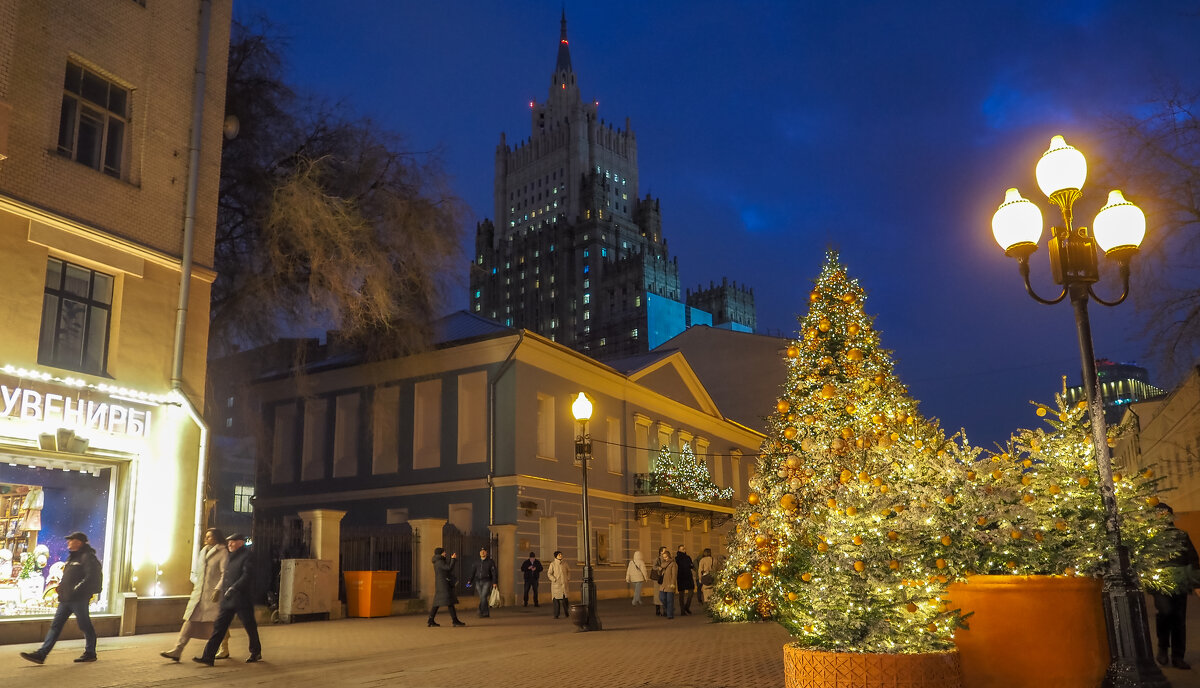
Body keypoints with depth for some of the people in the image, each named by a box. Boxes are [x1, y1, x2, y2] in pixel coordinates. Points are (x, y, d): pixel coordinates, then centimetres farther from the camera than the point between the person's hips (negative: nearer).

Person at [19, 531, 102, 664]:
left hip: (79, 599, -9)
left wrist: (76, 590, -22)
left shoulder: (87, 557, -11)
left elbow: (91, 578, -20)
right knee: (55, 625, 6)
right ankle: (41, 654, 5)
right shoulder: (72, 557, 19)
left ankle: (90, 653, 12)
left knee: (85, 626, 1)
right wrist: (60, 585, 10)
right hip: (66, 599, 9)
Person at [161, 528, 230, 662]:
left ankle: (225, 650, 14)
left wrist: (218, 589, -21)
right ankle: (177, 650, -3)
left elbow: (225, 573, -13)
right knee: (190, 620, 0)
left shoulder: (222, 552, -5)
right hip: (199, 593, 7)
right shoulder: (204, 551, 16)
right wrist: (196, 582, 8)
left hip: (213, 594, -7)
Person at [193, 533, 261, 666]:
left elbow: (247, 575, -19)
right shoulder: (231, 557, 16)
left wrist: (234, 588, -23)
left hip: (242, 600, -8)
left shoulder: (247, 556, -10)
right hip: (227, 600, 8)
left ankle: (256, 653, 21)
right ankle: (208, 656, 2)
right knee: (219, 626, 2)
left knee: (250, 627, 5)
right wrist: (221, 591, 20)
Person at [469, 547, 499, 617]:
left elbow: (494, 572, -7)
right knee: (482, 598, 4)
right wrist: (470, 581, 5)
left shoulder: (490, 561, -3)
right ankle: (486, 613, 13)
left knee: (483, 597, -16)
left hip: (487, 582, -4)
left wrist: (495, 582, -16)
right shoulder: (477, 562, 11)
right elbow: (473, 572, 14)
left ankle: (481, 612, -11)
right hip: (478, 582, 4)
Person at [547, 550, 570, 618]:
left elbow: (568, 571, 19)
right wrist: (555, 580, -10)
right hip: (556, 585, -2)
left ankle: (567, 614, 15)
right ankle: (556, 615, 6)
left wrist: (568, 579, 9)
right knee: (556, 600, -3)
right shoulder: (552, 564, -3)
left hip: (564, 584, 2)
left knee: (565, 600, 0)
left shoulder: (564, 563, 7)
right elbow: (549, 574, -2)